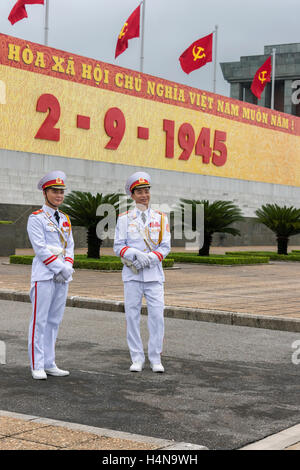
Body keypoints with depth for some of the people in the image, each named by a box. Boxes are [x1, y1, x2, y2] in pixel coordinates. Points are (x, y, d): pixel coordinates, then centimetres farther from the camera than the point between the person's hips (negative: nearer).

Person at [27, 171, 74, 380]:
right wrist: (60, 267, -14)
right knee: (39, 321, -5)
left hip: (63, 277, 7)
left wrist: (68, 268, -3)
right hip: (44, 276, -6)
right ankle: (37, 366, -1)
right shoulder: (36, 219, -4)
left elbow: (70, 246, 14)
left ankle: (49, 364, 14)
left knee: (54, 321, 9)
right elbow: (40, 248, -11)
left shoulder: (65, 219, 16)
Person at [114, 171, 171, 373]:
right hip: (132, 273, 0)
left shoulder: (160, 218, 9)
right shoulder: (124, 218, 7)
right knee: (132, 315, 0)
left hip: (154, 273, 1)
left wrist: (150, 258, -12)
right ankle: (137, 359, 10)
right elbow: (118, 246, 2)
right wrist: (135, 254, -16)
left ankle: (156, 359, 5)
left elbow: (165, 246, 4)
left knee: (157, 314, -5)